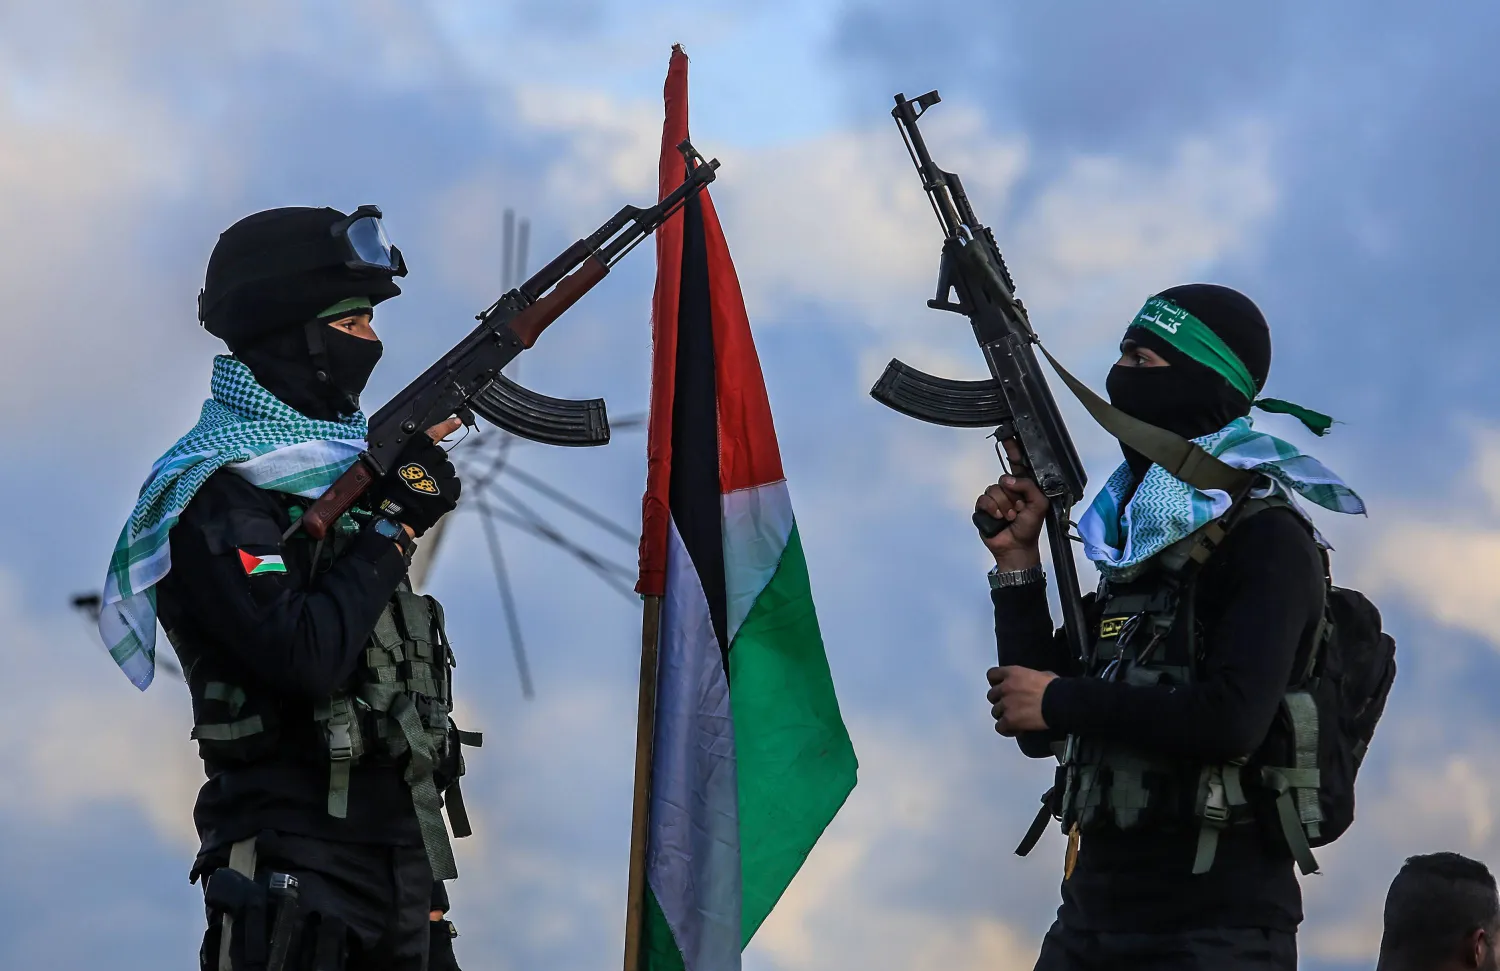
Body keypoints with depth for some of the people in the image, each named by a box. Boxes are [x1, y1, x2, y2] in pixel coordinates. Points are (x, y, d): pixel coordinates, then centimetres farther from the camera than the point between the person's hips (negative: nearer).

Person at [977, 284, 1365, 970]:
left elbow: (1232, 721, -22)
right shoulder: (1132, 540, 17)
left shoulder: (1265, 539, -7)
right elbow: (1039, 732, 17)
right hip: (1094, 910, 7)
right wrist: (1018, 561, 10)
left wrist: (1061, 701, -11)